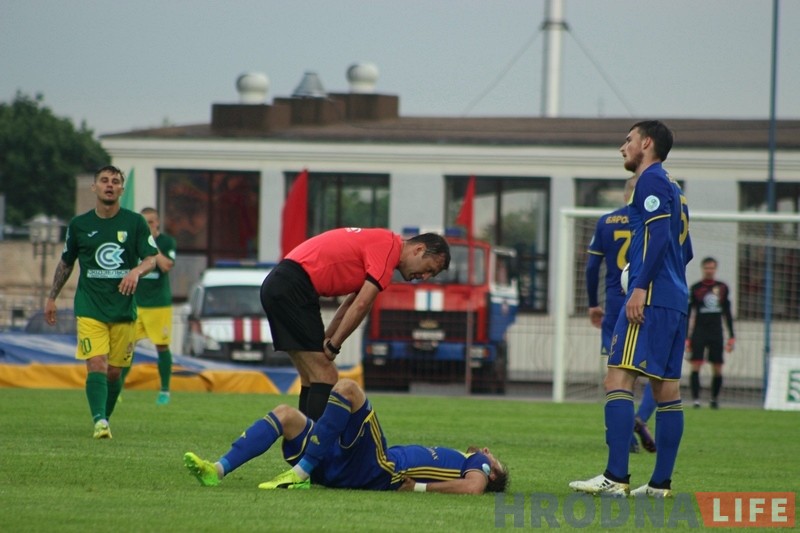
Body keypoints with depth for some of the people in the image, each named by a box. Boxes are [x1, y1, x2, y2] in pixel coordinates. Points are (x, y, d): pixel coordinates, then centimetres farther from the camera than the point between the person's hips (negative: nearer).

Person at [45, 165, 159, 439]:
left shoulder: (135, 222, 2)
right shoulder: (79, 224, 5)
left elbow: (151, 259, 0)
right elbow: (66, 263, 18)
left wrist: (136, 272, -22)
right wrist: (52, 297, 19)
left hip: (123, 309, 1)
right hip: (90, 309, -1)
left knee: (114, 371, 5)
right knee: (96, 365, -17)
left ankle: (105, 419, 24)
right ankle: (99, 421, -27)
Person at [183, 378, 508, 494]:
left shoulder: (476, 466, 10)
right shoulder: (456, 460, 33)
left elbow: (473, 488, -14)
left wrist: (418, 487, -13)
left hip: (379, 470, -8)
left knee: (347, 388, -24)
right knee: (286, 414, 0)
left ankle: (301, 473, -27)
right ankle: (217, 470, -15)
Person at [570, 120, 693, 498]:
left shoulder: (651, 180, -4)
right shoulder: (673, 190, 24)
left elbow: (658, 236, -17)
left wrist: (641, 287, -21)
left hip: (651, 297, -10)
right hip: (676, 303, 10)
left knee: (618, 377, -14)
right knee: (666, 389, 7)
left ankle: (616, 477, -23)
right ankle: (661, 483, 7)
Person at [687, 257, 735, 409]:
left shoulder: (723, 288, 9)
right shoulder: (695, 288, 1)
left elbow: (727, 313, 14)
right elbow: (688, 314, 2)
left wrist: (731, 337, 10)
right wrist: (687, 338, -3)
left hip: (716, 333, 3)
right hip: (699, 332, -3)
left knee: (718, 369, 2)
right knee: (696, 366, -13)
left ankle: (715, 398, 19)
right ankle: (696, 399, -13)